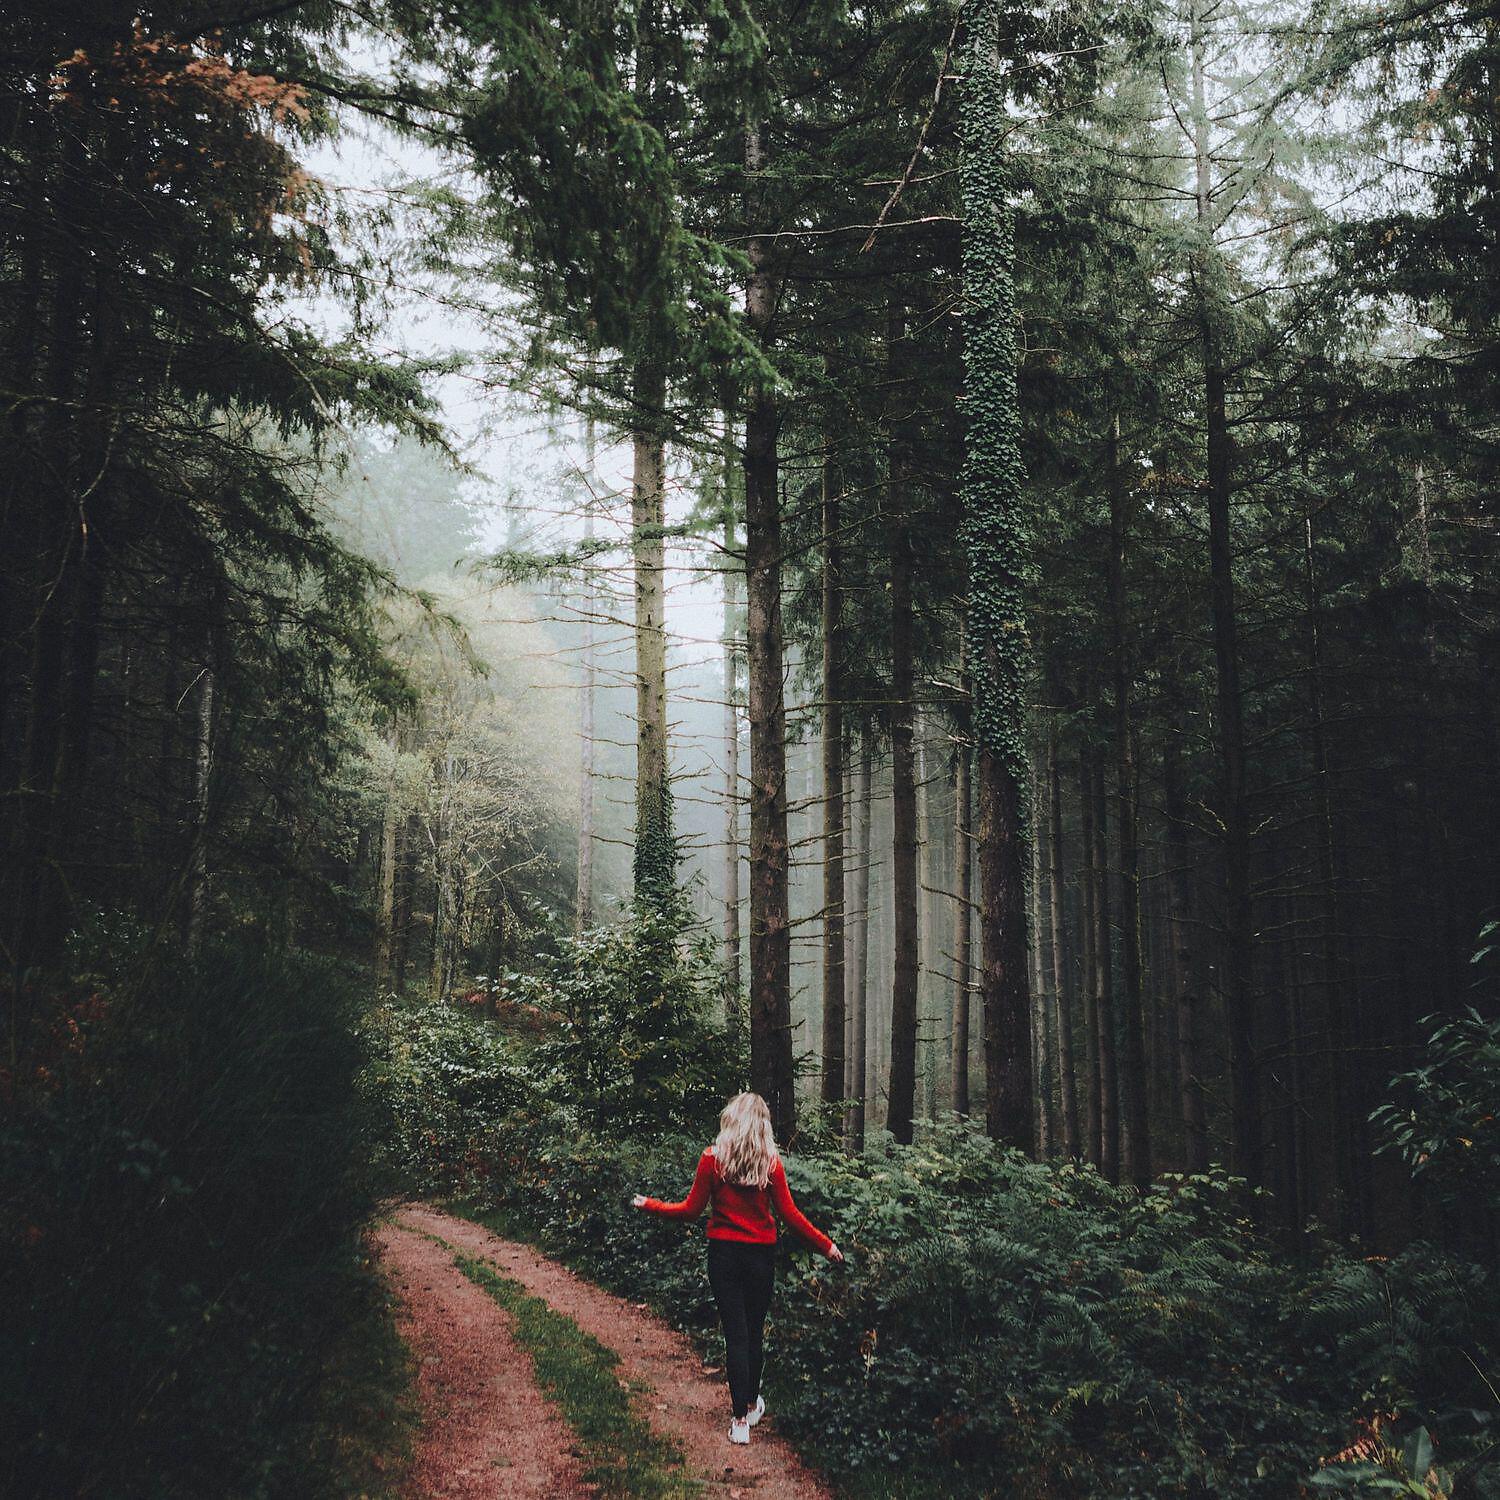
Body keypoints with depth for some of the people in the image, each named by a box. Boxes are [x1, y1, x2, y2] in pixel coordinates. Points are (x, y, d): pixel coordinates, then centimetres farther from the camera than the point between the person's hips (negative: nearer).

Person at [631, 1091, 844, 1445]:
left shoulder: (713, 1158, -8)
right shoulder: (770, 1161, -7)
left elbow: (692, 1209, -3)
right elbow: (789, 1213, -5)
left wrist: (650, 1205, 11)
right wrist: (826, 1245, 5)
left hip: (724, 1254, -1)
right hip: (761, 1256, 1)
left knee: (735, 1334, 4)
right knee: (755, 1330, 17)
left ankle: (740, 1419, 3)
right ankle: (752, 1403, 33)